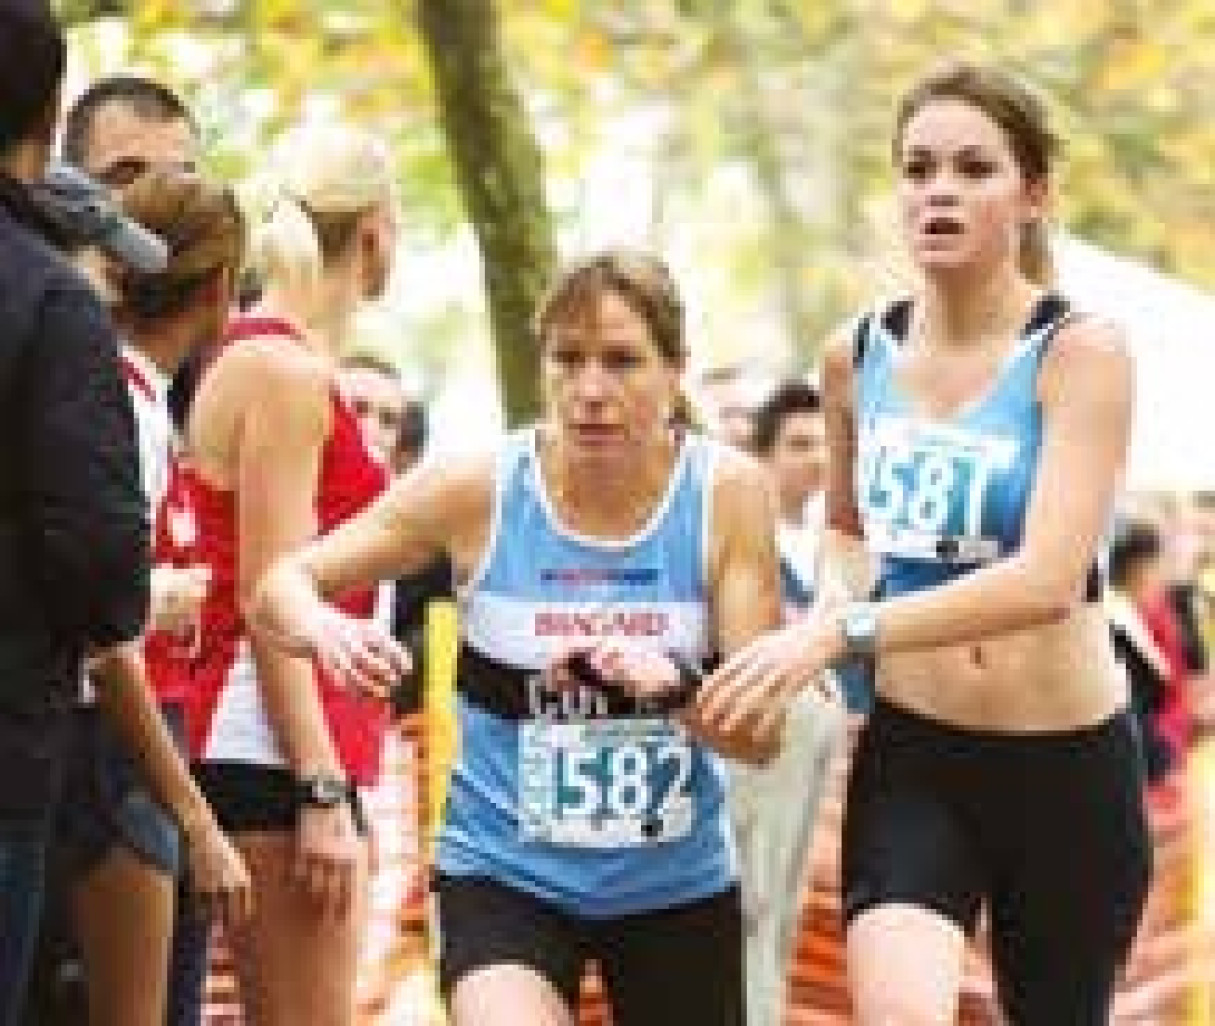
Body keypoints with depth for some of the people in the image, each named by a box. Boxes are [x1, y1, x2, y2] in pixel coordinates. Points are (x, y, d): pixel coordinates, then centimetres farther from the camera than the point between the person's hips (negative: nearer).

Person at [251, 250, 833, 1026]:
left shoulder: (727, 491, -9)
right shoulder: (480, 490, -10)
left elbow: (761, 733, -9)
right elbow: (283, 583, -3)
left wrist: (672, 682, -30)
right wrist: (323, 630, -26)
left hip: (677, 881, 2)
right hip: (505, 873, -2)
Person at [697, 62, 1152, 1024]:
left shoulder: (1080, 351, -12)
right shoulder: (857, 356, 3)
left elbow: (1048, 579, -24)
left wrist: (846, 632, -29)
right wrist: (831, 606, 0)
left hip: (1068, 765, -2)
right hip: (911, 755, 2)